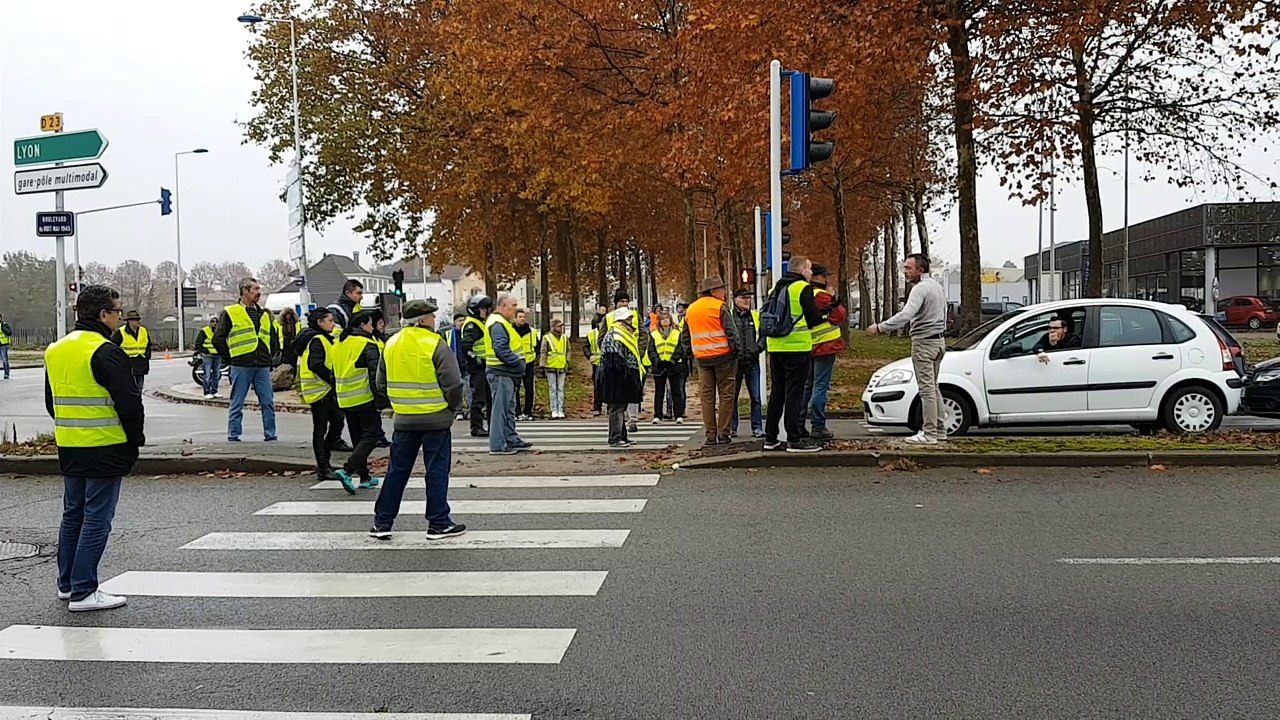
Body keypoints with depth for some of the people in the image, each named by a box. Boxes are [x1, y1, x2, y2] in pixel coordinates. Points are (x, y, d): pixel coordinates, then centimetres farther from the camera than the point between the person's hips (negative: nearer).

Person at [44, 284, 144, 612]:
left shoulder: (54, 351, 10)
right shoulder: (106, 353, -17)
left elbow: (51, 402, 19)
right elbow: (129, 403, -19)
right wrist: (136, 438, -5)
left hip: (69, 449, 8)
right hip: (105, 449, -8)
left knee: (72, 514, 18)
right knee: (96, 520, -2)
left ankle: (67, 583, 27)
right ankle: (83, 592, 0)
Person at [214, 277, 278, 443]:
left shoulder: (264, 315, 17)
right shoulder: (230, 313, 0)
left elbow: (272, 339, 26)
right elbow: (218, 339, 0)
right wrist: (230, 359, -1)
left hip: (263, 367, 5)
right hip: (241, 367, -4)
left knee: (268, 403, 4)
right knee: (237, 404, 2)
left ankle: (270, 436, 11)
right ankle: (233, 437, 9)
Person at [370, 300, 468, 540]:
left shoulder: (391, 344, 6)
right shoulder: (436, 345, -12)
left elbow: (381, 383, 13)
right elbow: (453, 384, -16)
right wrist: (453, 406, 2)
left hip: (404, 419, 5)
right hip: (436, 419, -5)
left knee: (397, 470, 13)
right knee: (437, 471, 4)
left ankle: (382, 522, 16)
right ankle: (438, 523, 9)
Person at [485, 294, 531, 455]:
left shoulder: (502, 322, 18)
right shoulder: (497, 324, -16)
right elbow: (501, 350, -25)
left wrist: (518, 364, 9)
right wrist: (518, 364, -20)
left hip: (507, 373, 11)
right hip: (501, 373, -11)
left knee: (509, 408, 18)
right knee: (500, 409, -6)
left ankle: (512, 440, 27)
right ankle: (497, 445, -3)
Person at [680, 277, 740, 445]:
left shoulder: (690, 310, 12)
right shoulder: (720, 307, -7)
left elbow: (685, 337, 16)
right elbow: (732, 332, -12)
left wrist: (692, 354, 19)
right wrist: (736, 350, -2)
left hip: (702, 358, 5)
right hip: (723, 356, -5)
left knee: (707, 396, 8)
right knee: (725, 395, 2)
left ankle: (710, 435, 8)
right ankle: (723, 434, 1)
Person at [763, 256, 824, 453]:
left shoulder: (776, 289, 14)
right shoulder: (803, 288, -9)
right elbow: (813, 320, -10)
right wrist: (826, 314, 8)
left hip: (775, 348, 7)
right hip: (796, 347, -7)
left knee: (776, 393, 12)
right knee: (794, 394, -5)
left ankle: (770, 438, 15)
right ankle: (794, 440, -4)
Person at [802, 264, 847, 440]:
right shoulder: (822, 296, -13)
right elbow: (839, 317, -14)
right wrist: (837, 302, -4)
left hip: (807, 347, 8)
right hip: (824, 347, -8)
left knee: (806, 386, 13)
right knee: (820, 386, -6)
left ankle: (799, 425, 15)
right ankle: (818, 427, -5)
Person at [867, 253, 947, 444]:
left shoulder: (920, 288, -17)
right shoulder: (937, 286, 15)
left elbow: (905, 315, -29)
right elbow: (943, 315, 20)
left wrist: (879, 328, -28)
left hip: (924, 342, -10)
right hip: (938, 341, 10)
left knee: (927, 389, -7)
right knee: (933, 388, 15)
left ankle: (930, 434, -6)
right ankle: (939, 429, 19)